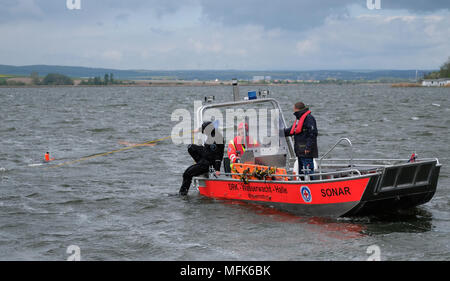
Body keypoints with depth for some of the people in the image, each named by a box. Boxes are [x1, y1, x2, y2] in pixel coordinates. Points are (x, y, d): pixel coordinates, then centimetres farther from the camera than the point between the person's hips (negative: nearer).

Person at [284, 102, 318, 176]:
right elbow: (291, 131, 27)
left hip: (306, 151, -10)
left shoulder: (309, 118, -13)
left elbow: (312, 133, -19)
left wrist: (308, 147, -23)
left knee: (308, 172, -12)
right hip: (300, 151, 10)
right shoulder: (298, 119, 19)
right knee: (301, 172, 15)